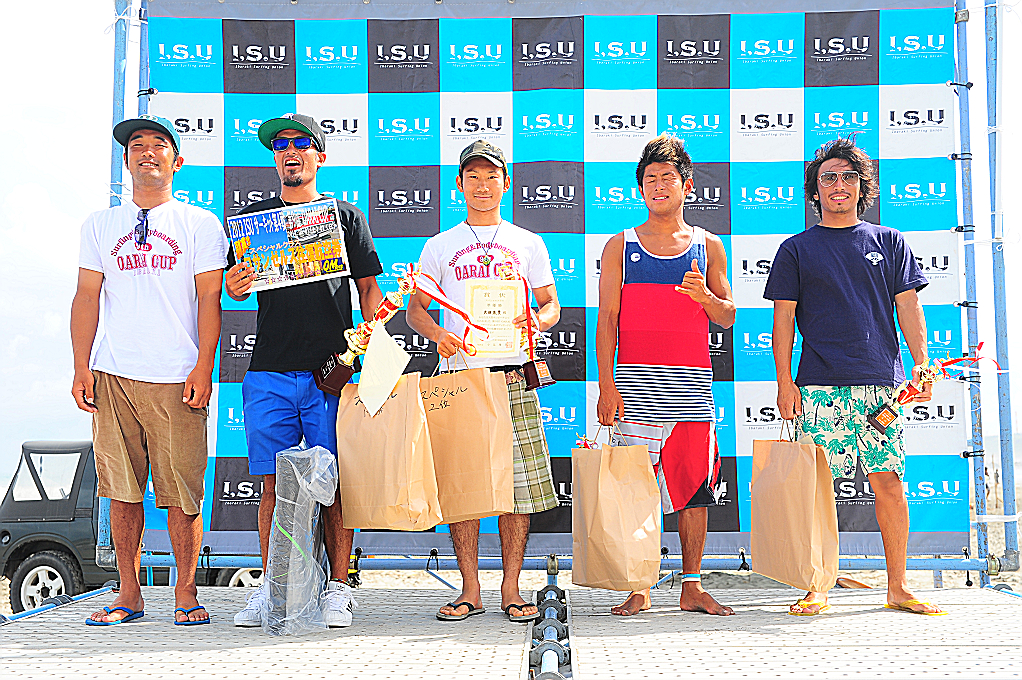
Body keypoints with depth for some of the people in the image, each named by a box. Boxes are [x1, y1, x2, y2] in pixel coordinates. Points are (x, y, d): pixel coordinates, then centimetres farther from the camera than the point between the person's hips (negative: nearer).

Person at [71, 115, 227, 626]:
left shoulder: (200, 223, 8)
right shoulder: (100, 224, 16)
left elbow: (209, 300, 2)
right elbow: (87, 297, 13)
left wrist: (204, 367, -7)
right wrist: (81, 368, 4)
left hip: (177, 380, -2)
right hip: (112, 376, 3)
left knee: (182, 492, -3)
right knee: (120, 490, 3)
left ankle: (186, 593, 9)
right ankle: (129, 595, 13)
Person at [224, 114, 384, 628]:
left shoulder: (345, 216, 11)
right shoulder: (253, 217, 15)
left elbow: (369, 289, 11)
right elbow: (236, 287, 15)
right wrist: (234, 287, -9)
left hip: (333, 371, -1)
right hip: (269, 371, 2)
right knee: (273, 484, 1)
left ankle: (338, 587, 6)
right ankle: (269, 588, 10)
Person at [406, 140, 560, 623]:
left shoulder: (528, 243, 14)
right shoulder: (440, 246, 13)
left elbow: (550, 304, 15)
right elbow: (415, 309, 12)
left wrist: (538, 320, -8)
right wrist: (437, 333, -10)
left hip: (514, 376, 0)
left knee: (519, 484, -2)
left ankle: (511, 589, 8)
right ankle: (470, 591, 9)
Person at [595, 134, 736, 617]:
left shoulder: (708, 246, 12)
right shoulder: (621, 246, 8)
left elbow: (727, 318, 11)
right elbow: (606, 320, 2)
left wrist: (705, 296, -11)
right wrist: (606, 386, -7)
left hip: (692, 384, 2)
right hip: (635, 382, -1)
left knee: (694, 485, 3)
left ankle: (692, 587, 14)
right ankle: (638, 590, 6)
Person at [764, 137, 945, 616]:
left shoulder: (889, 242, 15)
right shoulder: (796, 249, 11)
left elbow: (908, 307, 11)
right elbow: (784, 318, 7)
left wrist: (921, 364, -2)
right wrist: (785, 381, -2)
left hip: (881, 383, 1)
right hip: (820, 386, -1)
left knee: (889, 482, 0)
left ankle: (898, 586, 10)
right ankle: (817, 587, 6)